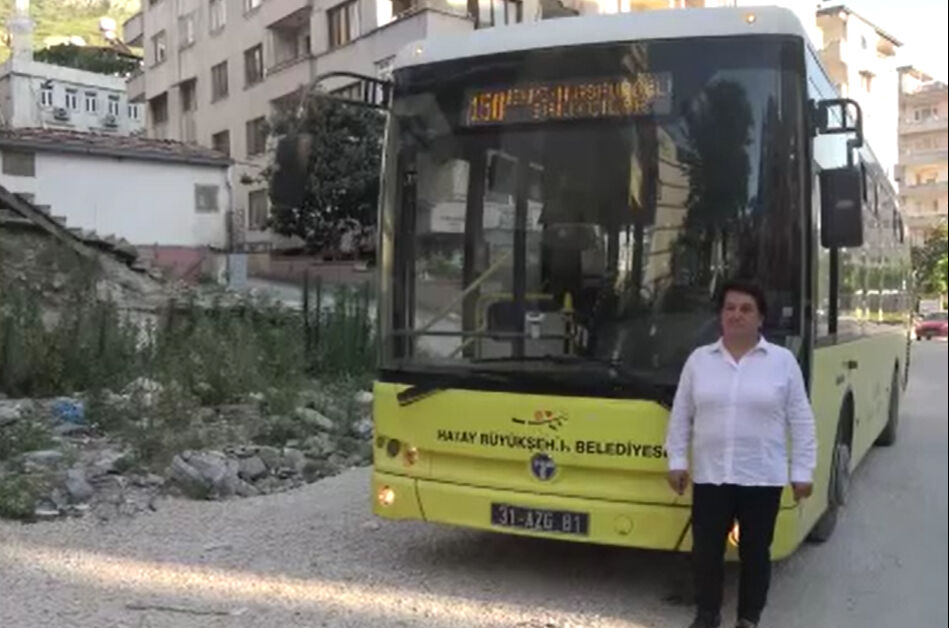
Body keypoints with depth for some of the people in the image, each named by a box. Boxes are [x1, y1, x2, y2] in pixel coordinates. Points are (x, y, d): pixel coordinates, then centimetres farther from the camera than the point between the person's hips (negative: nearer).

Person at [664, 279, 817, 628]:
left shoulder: (783, 360, -1)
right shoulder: (699, 359, 3)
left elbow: (801, 422, 1)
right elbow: (680, 416, 7)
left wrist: (803, 472, -2)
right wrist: (676, 461, 3)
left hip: (763, 478, -1)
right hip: (709, 475, 1)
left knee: (755, 551, 10)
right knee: (705, 550, 7)